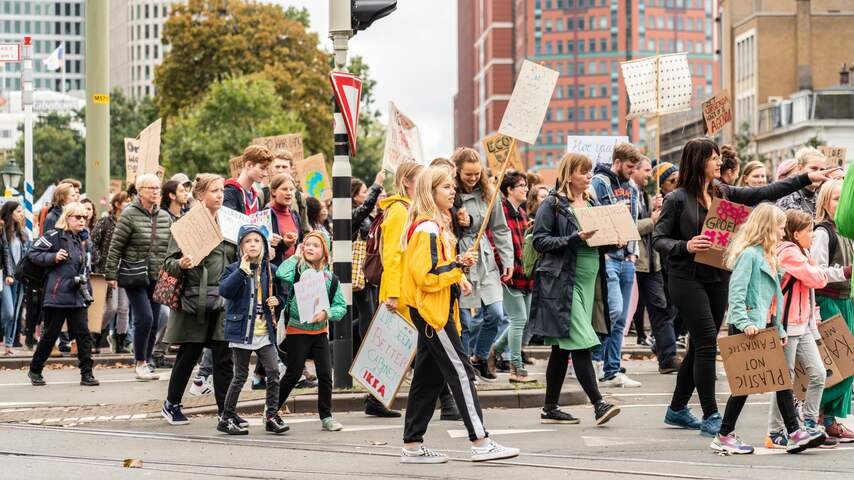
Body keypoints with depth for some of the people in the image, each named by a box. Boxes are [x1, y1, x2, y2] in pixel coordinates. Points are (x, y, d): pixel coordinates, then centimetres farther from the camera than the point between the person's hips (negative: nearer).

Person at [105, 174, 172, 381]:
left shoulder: (165, 217, 9)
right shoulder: (129, 215, -7)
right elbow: (116, 246, -7)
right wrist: (111, 274, -9)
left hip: (157, 278, 5)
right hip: (134, 276, -5)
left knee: (153, 323, 6)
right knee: (145, 318, -14)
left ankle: (146, 364, 18)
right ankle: (140, 364, -2)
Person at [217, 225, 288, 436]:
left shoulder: (269, 270, 9)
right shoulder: (233, 269, -1)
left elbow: (279, 293, 23)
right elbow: (224, 290, -19)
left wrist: (276, 300, 0)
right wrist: (242, 270, -22)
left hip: (264, 332, 3)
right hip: (242, 330, -3)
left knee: (274, 372, -4)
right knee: (240, 376, 2)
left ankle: (272, 416, 6)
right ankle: (226, 418, 13)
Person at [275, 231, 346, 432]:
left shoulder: (330, 278, 4)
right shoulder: (297, 270, -5)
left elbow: (341, 306, 3)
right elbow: (282, 274, -28)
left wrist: (327, 313, -17)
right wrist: (296, 256, -12)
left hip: (320, 331, 3)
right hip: (297, 330, -3)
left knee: (325, 374, 0)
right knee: (293, 374, 0)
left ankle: (326, 417, 11)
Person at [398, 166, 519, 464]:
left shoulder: (435, 226, 17)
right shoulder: (427, 229, -16)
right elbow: (424, 275, -22)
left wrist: (456, 279, 12)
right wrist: (459, 266, -22)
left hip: (437, 310, 11)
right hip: (431, 309, -11)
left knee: (429, 376, 10)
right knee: (460, 371, -10)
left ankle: (412, 445, 12)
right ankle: (480, 443, -11)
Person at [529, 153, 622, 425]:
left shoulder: (591, 203, 16)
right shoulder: (553, 204, -5)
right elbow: (540, 241, -11)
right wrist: (574, 239, -20)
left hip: (589, 280, 8)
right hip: (562, 282, -8)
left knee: (562, 347, 10)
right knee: (581, 343, -14)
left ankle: (550, 408, 15)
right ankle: (598, 404, -15)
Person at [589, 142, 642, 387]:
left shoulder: (631, 188, 18)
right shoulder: (599, 184, -6)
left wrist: (633, 252, 13)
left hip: (626, 259, 8)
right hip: (606, 257, -8)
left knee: (620, 319, 7)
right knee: (614, 308, -20)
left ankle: (612, 372, 12)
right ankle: (594, 355, -3)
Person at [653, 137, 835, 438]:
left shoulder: (723, 193, 9)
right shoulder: (677, 199, -8)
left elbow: (764, 193, 9)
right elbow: (658, 239, -5)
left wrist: (807, 178, 6)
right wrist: (686, 246, -23)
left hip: (718, 278, 7)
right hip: (688, 279, -7)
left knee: (700, 346, 12)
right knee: (706, 343, -12)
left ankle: (677, 410, 25)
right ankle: (710, 417, -7)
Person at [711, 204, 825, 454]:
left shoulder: (769, 257, 18)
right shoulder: (748, 255, -11)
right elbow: (736, 292, -20)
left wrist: (779, 329, 20)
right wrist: (744, 323, -28)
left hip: (764, 329, 9)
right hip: (746, 330, -9)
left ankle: (794, 433, 1)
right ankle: (724, 436, 5)